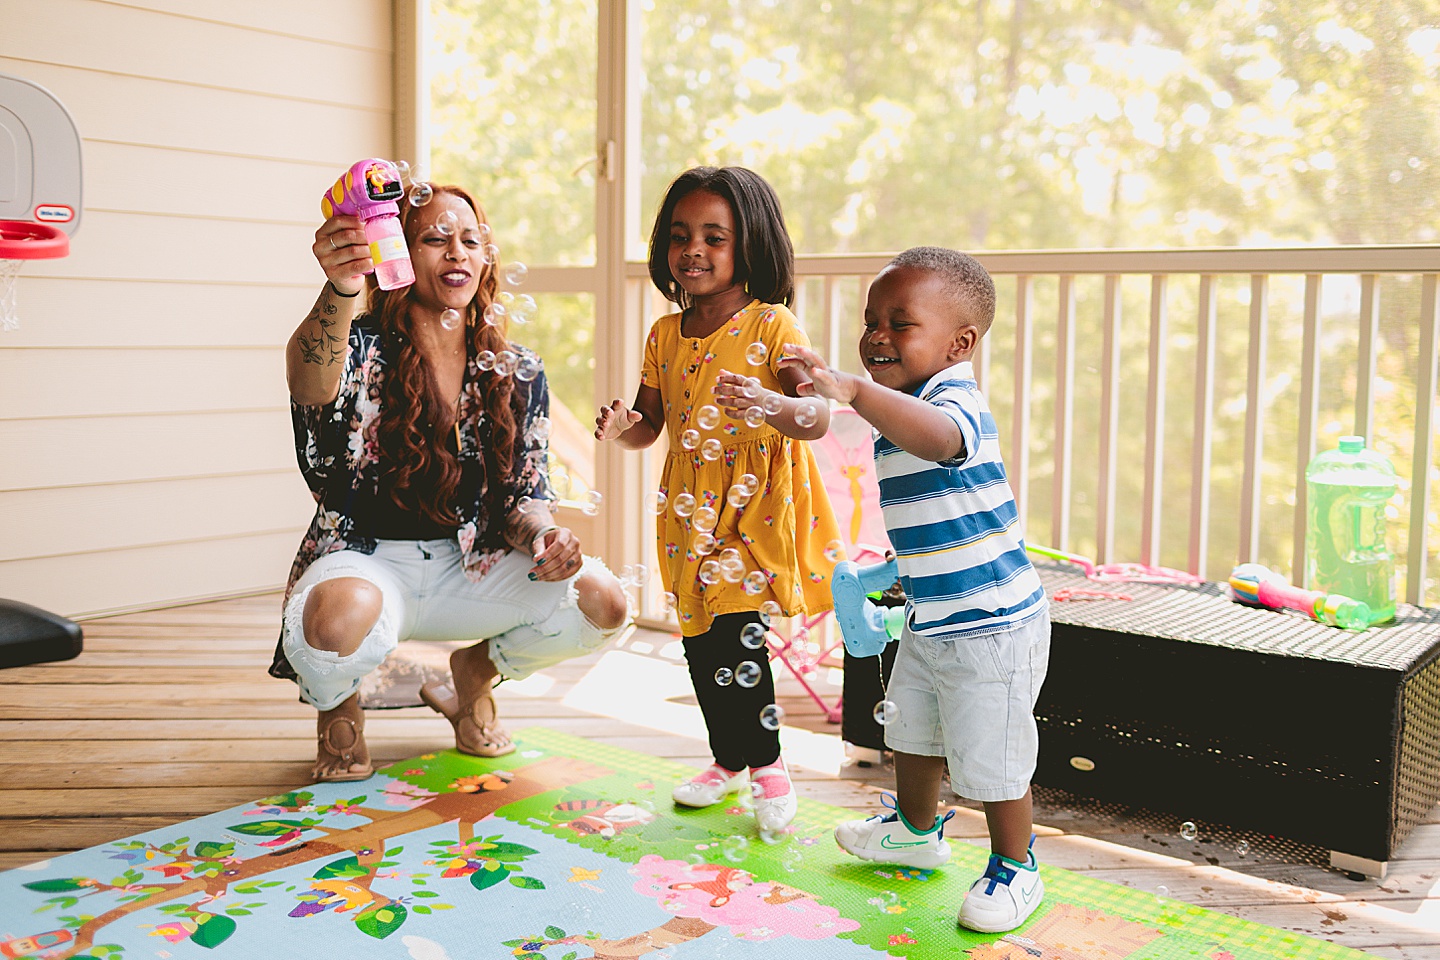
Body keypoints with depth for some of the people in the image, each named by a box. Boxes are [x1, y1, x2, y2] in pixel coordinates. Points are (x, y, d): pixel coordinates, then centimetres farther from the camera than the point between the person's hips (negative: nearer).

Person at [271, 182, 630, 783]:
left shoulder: (518, 373, 4)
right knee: (340, 618, -39)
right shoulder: (361, 349, -9)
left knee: (601, 602, -17)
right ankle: (339, 706, 3)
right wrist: (340, 290, -57)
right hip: (365, 560, -3)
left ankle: (476, 671, 15)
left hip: (472, 568, 4)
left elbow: (524, 493, 6)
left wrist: (540, 537, -19)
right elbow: (311, 385, -35)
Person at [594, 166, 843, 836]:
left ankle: (766, 766, 8)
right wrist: (622, 428, -11)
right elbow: (649, 426, 12)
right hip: (693, 510, 6)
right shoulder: (665, 336, 7)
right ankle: (730, 760, 32)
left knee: (736, 632, -14)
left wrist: (771, 405, -40)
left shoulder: (771, 325, -9)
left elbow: (818, 417, -19)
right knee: (700, 640, 11)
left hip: (756, 505, -5)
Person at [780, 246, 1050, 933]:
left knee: (990, 759, 4)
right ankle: (916, 832, 48)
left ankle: (1014, 870, 26)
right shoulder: (900, 405, 8)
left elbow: (938, 439, -52)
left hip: (991, 626, -10)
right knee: (912, 733, 25)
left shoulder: (955, 400, -24)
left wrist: (853, 390, -63)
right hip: (928, 620, 10)